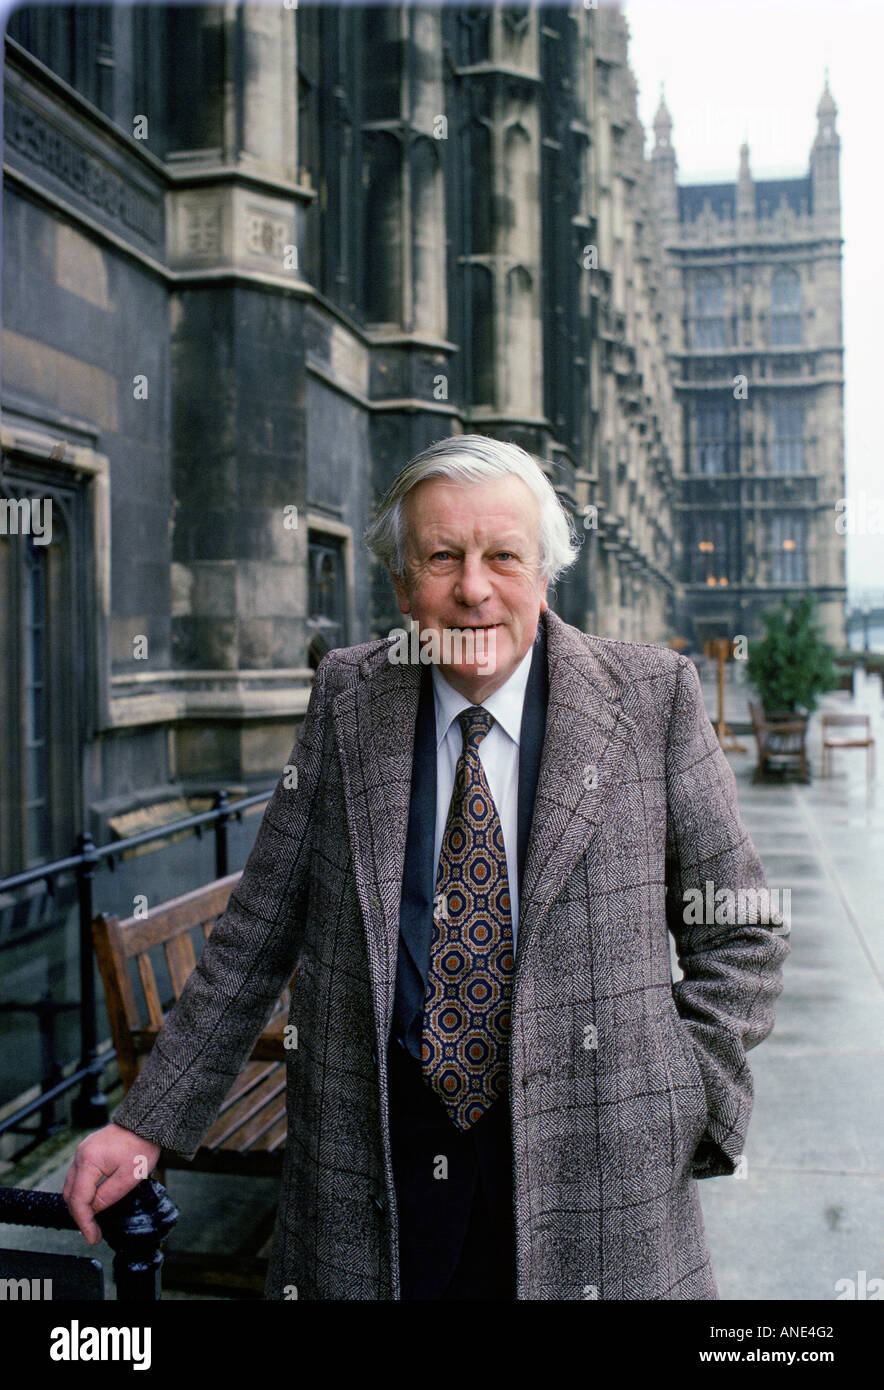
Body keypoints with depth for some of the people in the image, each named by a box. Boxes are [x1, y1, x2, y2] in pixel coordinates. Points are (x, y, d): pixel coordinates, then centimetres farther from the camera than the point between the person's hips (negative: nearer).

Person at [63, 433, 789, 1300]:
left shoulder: (651, 698, -5)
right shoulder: (347, 699, -1)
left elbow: (739, 933, 2)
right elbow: (259, 931, 4)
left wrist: (688, 1112, -5)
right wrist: (147, 1123, 3)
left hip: (589, 1168, -1)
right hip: (370, 1175, 1)